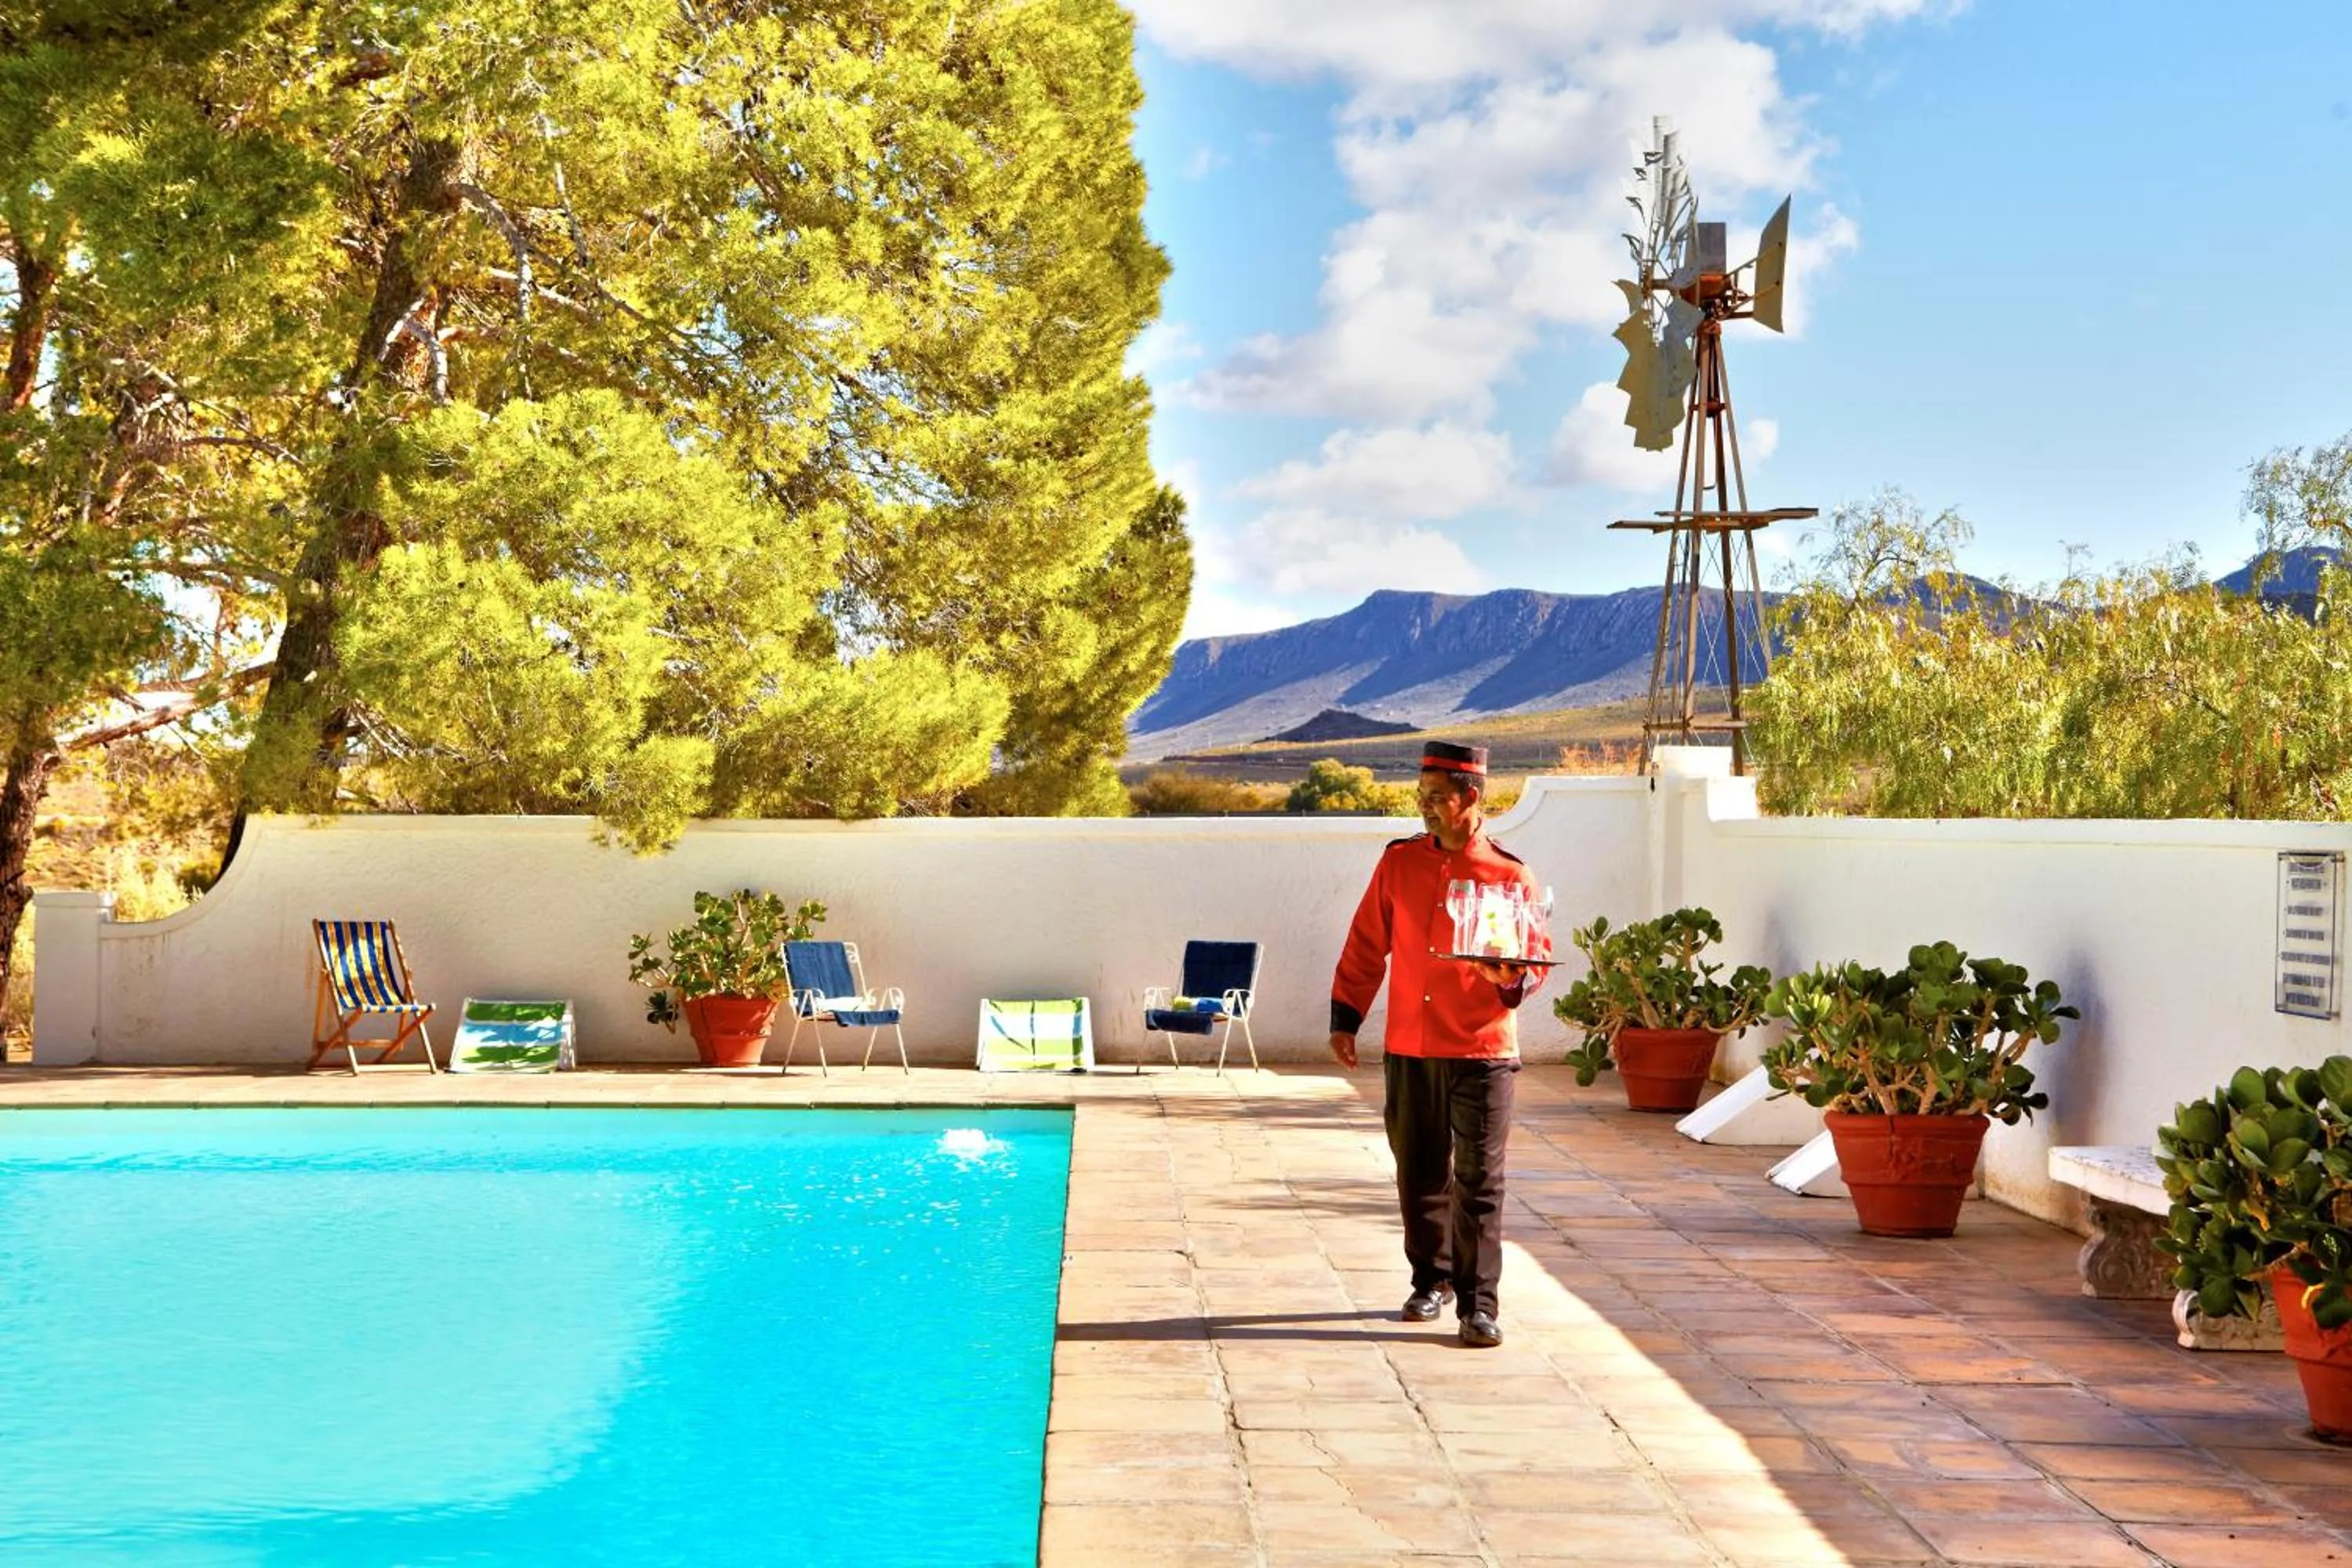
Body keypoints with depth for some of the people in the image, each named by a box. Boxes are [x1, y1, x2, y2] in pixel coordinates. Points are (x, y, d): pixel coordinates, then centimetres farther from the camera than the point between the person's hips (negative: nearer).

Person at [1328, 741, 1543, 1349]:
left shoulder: (1511, 876, -2)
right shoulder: (1399, 862, 6)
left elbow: (1534, 959, 2)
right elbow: (1366, 946, 11)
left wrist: (1512, 979, -21)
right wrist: (1344, 1017, 7)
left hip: (1482, 1053, -3)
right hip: (1408, 1050, 3)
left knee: (1479, 1180, -3)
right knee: (1419, 1175, 11)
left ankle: (1479, 1303, 4)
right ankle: (1432, 1280, 29)